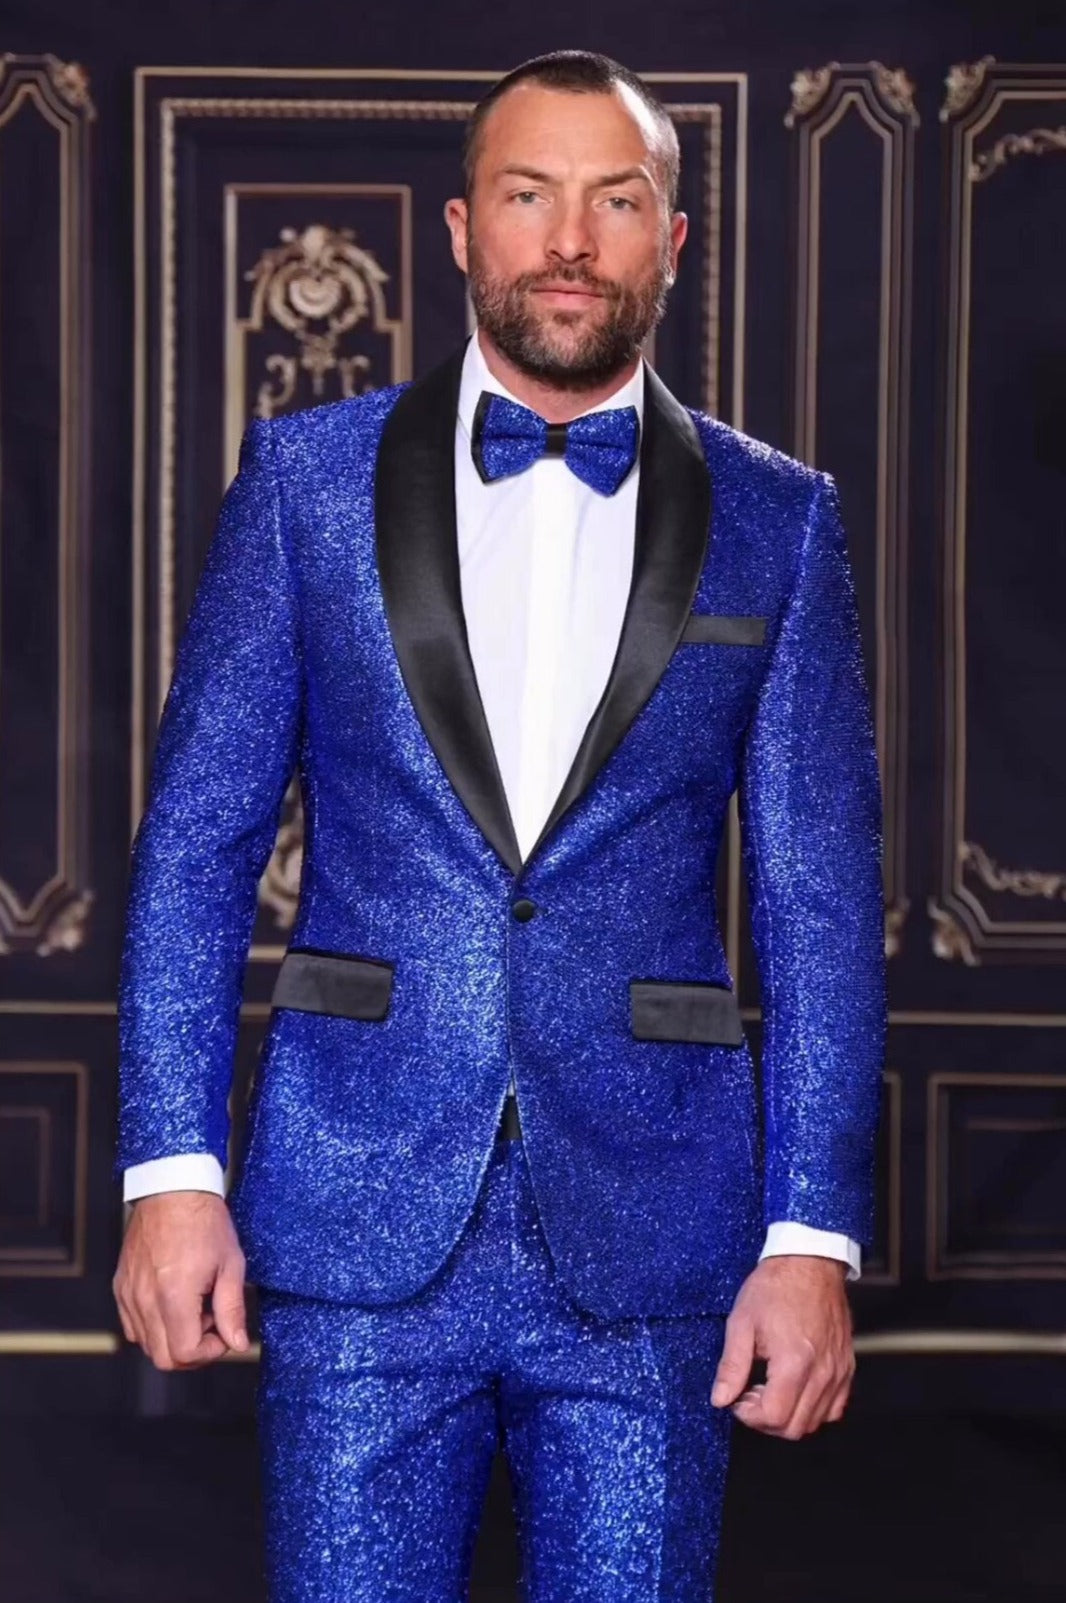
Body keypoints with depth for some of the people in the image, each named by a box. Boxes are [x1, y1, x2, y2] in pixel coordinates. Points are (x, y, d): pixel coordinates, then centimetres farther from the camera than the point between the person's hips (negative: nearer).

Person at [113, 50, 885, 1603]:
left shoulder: (777, 522, 5)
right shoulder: (309, 477, 5)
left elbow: (823, 908, 4)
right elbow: (194, 846, 4)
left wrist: (814, 1236, -3)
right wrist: (172, 1173, -4)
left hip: (650, 1240, 1)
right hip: (358, 1223, 0)